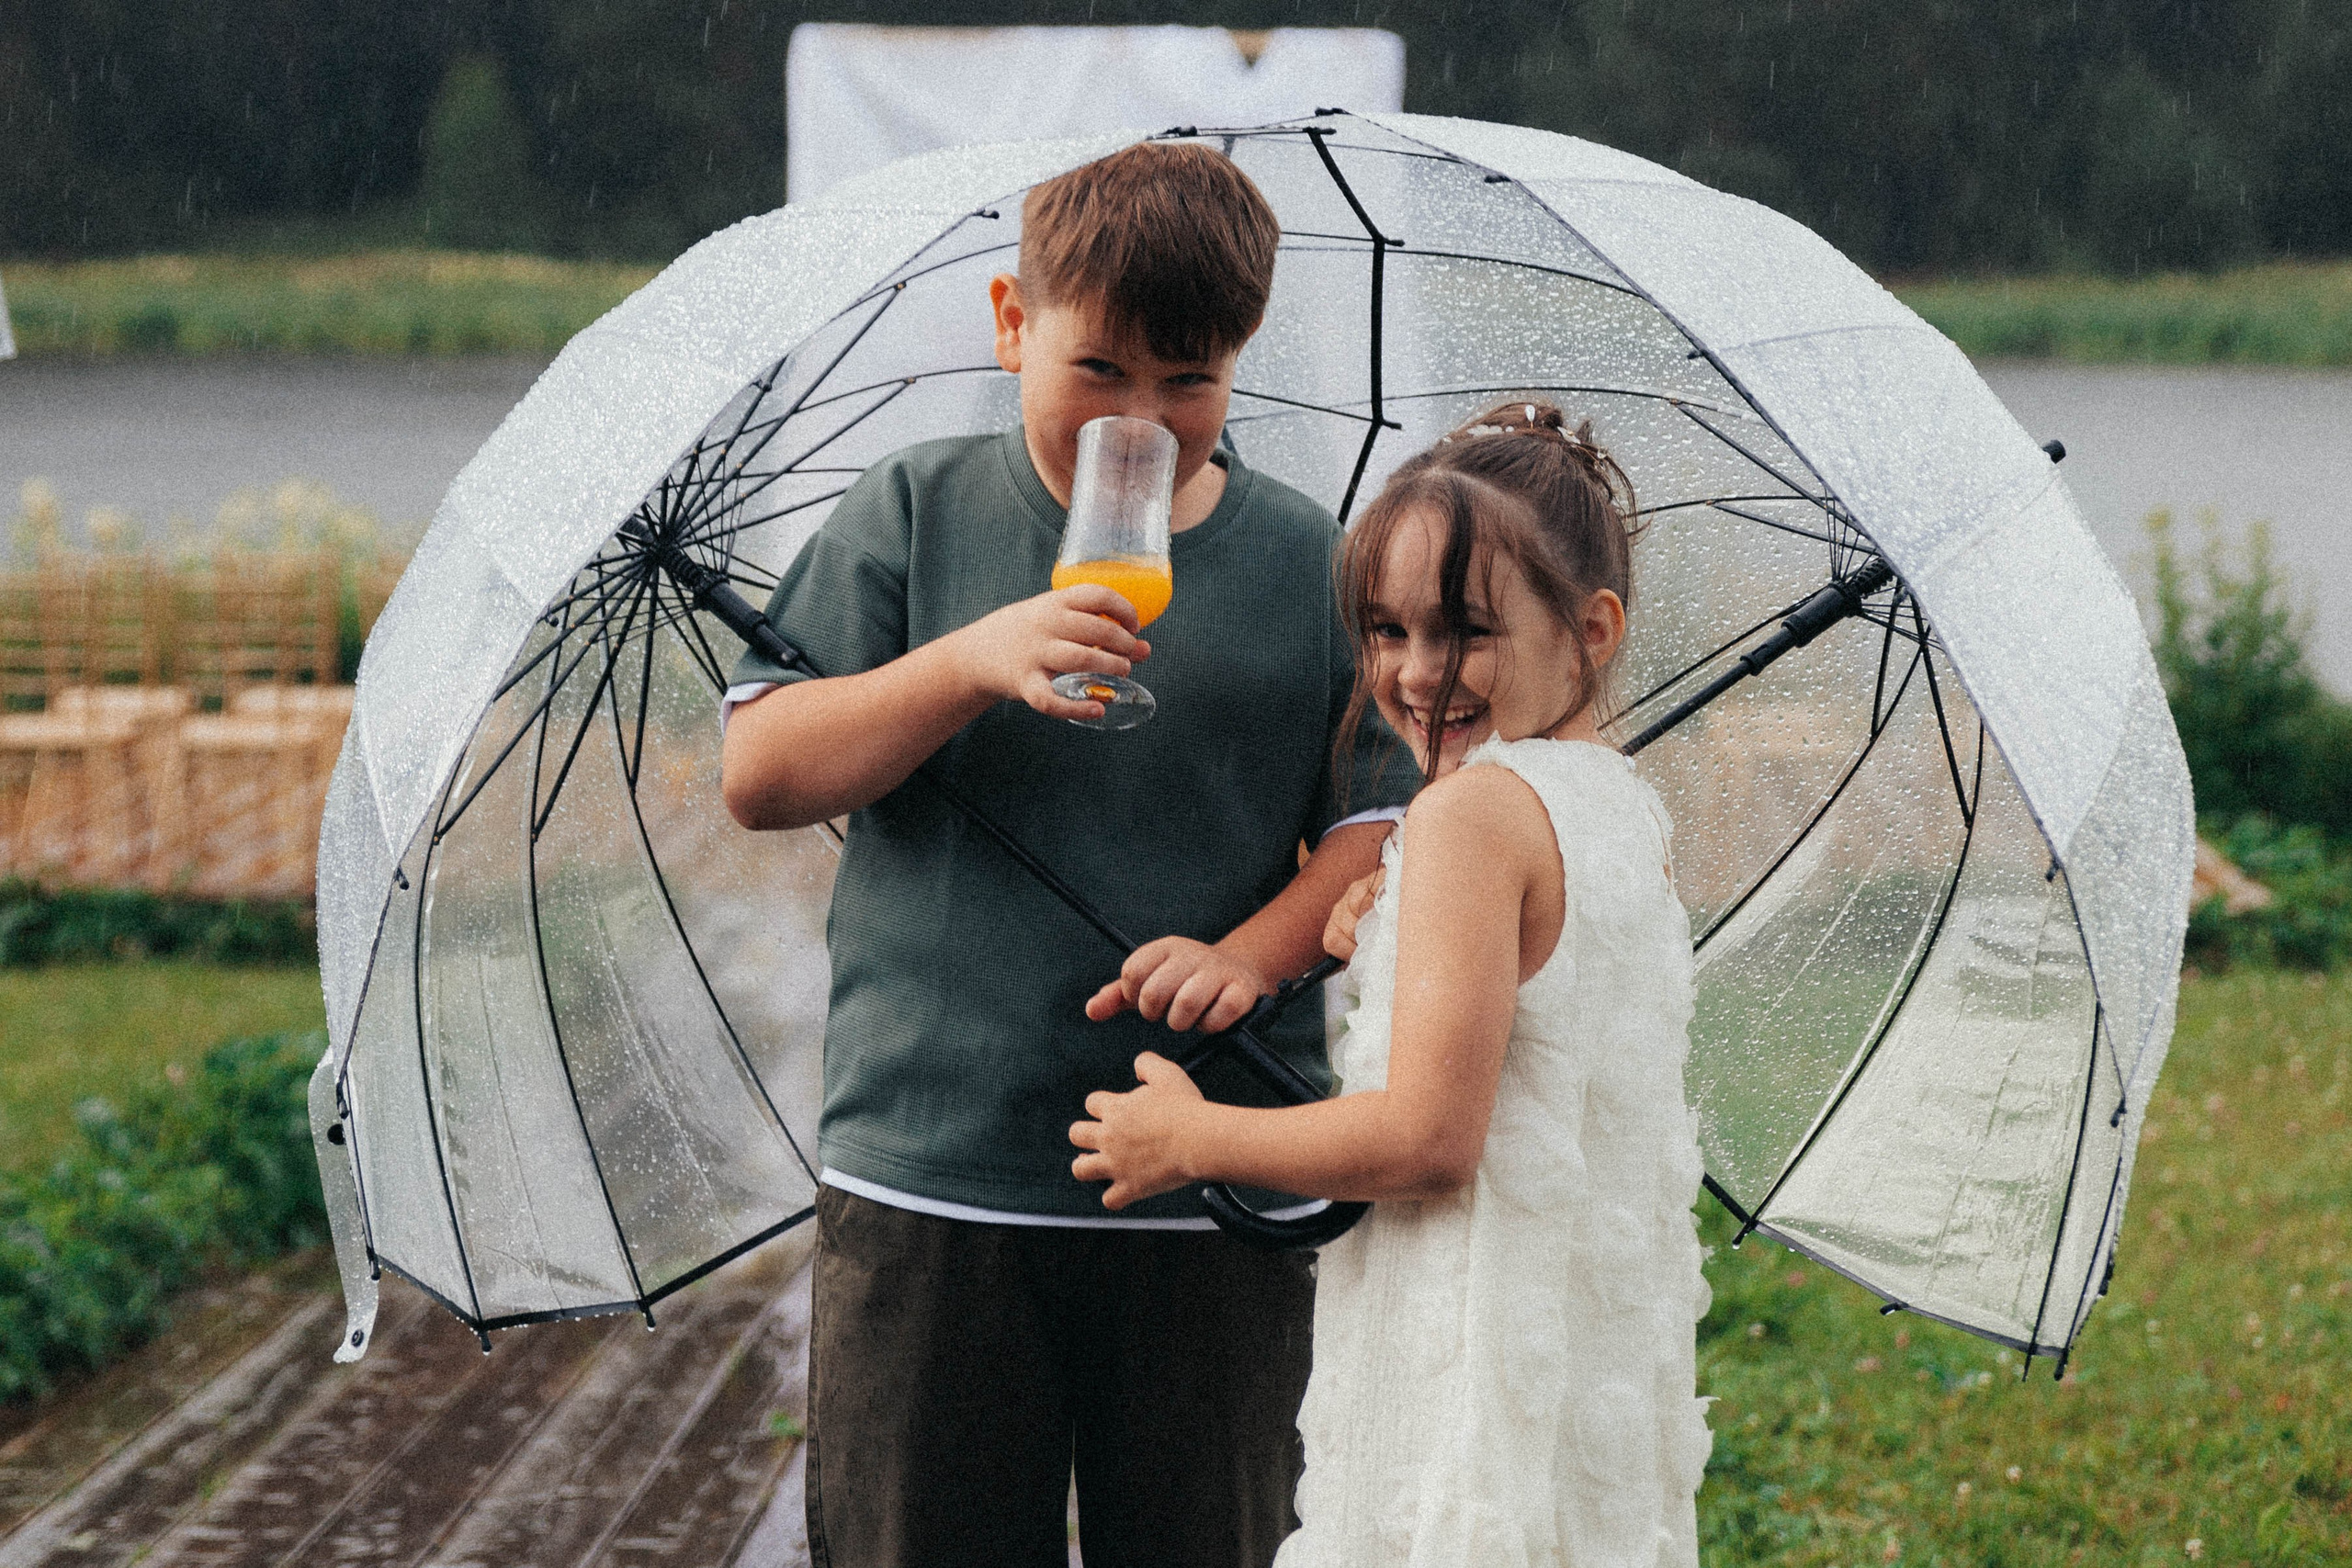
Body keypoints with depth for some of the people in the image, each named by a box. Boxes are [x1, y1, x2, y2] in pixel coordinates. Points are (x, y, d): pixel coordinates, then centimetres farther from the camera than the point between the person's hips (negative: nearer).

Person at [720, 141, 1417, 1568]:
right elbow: (759, 777, -4)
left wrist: (1254, 951, -16)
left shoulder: (1311, 564, 4)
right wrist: (973, 662, -17)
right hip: (928, 1189, 0)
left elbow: (1382, 830, 4)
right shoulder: (915, 515, 3)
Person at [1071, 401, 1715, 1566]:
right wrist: (1396, 933, 10)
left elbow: (1428, 1136, -21)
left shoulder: (1474, 809, -17)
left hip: (1478, 1369, -9)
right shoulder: (1625, 804, 10)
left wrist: (1188, 1139, -10)